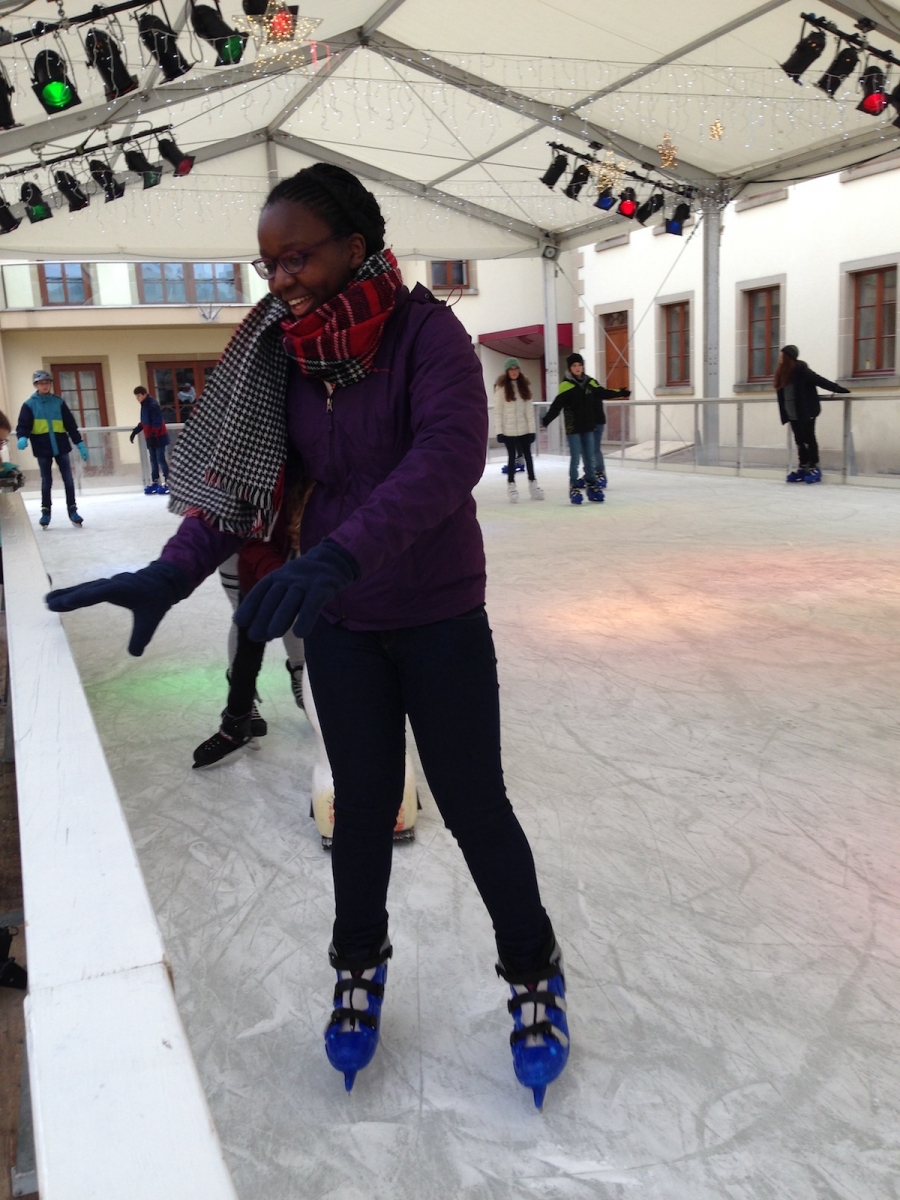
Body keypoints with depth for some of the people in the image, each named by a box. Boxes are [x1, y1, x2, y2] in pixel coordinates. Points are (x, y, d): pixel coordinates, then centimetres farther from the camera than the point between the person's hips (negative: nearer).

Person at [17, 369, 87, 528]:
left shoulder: (58, 402, 6)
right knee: (46, 481, 6)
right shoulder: (29, 404, 1)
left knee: (68, 479, 1)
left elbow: (70, 424, 8)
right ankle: (45, 512, 17)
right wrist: (22, 438, -25)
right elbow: (23, 425, -4)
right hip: (43, 448, -1)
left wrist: (79, 443, 4)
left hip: (61, 446, 1)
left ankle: (72, 510, 11)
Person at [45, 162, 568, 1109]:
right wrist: (170, 574, -22)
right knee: (362, 798, 14)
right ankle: (360, 964, 38)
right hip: (339, 623, 4)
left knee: (473, 804, 5)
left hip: (441, 614, -3)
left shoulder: (425, 330, -16)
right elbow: (245, 480, -6)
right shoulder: (283, 355, -1)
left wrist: (342, 552, -45)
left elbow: (452, 451, -32)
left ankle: (534, 975, 29)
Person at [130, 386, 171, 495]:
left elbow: (157, 423, -23)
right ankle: (154, 483, 15)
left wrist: (153, 436, -28)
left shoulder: (153, 405, -17)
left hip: (159, 437, -9)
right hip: (151, 438, 9)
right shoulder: (144, 405, 12)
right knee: (153, 460, 10)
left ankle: (167, 483, -4)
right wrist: (135, 432, 20)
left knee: (160, 460, -8)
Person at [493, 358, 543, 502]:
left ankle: (533, 484, 19)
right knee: (512, 457, 2)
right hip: (509, 430, -4)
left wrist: (532, 428, -1)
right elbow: (498, 410, -7)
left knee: (528, 455, 10)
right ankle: (511, 486, 11)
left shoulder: (525, 385, 7)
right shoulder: (501, 386, -5)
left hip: (524, 428, 4)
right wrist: (499, 430, -12)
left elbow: (529, 408, 4)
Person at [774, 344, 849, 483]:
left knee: (809, 438, -1)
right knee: (799, 440, 12)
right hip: (792, 414, 7)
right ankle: (803, 467, 19)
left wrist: (840, 389, -19)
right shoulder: (782, 371, 6)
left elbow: (820, 381, -18)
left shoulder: (801, 369, -17)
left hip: (806, 412, -7)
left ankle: (814, 467, 7)